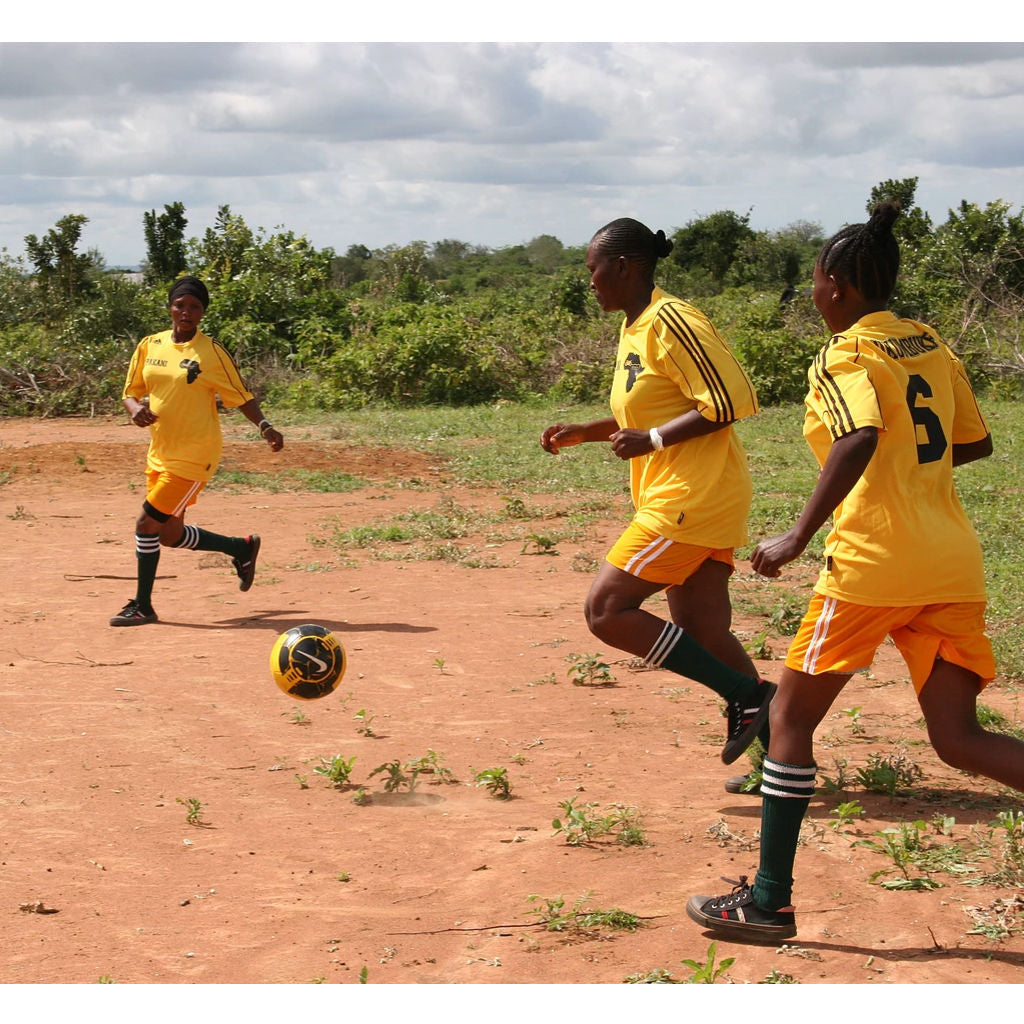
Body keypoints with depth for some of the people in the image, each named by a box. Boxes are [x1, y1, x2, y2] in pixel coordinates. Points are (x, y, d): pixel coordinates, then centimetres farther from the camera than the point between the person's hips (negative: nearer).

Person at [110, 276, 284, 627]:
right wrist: (136, 408, -11)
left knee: (147, 523, -11)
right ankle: (243, 548, 35)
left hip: (194, 456, -7)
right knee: (170, 535, 14)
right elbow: (131, 391, 12)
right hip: (160, 453, 7)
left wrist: (264, 427, -19)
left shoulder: (211, 352, -8)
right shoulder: (150, 346, 6)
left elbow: (241, 396, -3)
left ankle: (142, 607, 4)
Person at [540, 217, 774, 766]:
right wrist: (582, 433, 18)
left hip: (691, 499, -10)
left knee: (606, 610, -8)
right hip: (678, 498, 10)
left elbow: (731, 401, -20)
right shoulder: (635, 328, 16)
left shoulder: (670, 321, -14)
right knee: (704, 637, 7)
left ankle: (747, 697, -7)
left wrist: (651, 441, -19)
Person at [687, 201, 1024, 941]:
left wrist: (800, 536, -26)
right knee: (958, 739, 6)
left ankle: (769, 903, 10)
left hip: (874, 560, -7)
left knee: (791, 719, 7)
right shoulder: (934, 348, 15)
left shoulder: (845, 358, -6)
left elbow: (859, 438, -26)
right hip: (953, 563, 7)